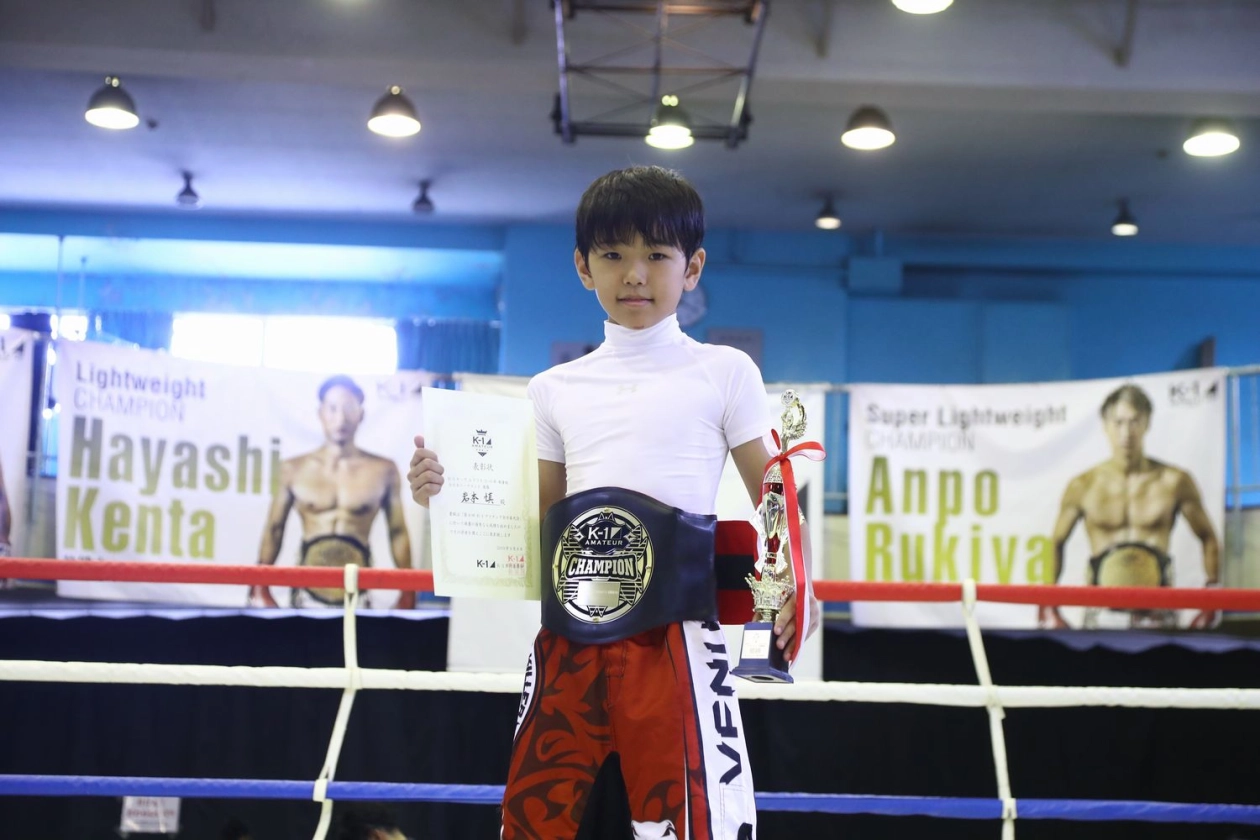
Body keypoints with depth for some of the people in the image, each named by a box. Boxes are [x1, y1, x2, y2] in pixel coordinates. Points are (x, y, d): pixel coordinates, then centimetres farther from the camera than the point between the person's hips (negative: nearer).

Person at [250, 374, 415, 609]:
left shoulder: (383, 471, 3)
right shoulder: (294, 470, 5)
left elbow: (398, 532, 7)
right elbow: (274, 529, 10)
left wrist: (407, 592, 4)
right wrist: (260, 586, 4)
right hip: (308, 596, 1)